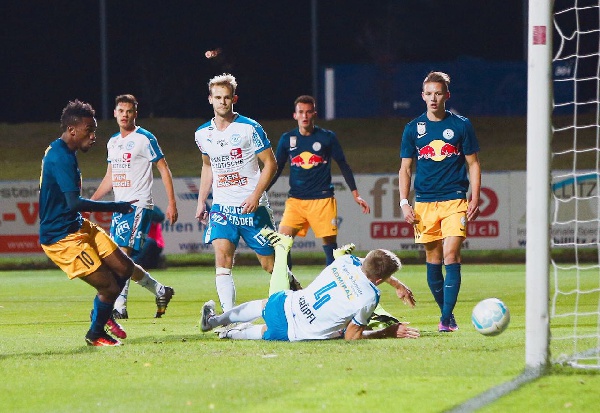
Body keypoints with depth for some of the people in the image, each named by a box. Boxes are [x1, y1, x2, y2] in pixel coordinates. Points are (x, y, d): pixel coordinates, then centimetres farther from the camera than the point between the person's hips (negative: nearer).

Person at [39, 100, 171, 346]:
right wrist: (116, 207, -25)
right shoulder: (60, 157, -23)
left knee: (124, 267, 9)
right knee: (109, 286, -8)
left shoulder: (63, 153, 11)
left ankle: (104, 315, 31)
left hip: (78, 227, 10)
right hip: (62, 238, -10)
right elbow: (74, 203, -31)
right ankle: (96, 334, 15)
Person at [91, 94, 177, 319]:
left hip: (139, 205, -8)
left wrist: (172, 203, -11)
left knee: (123, 254, -18)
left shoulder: (145, 139, -5)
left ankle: (119, 306, -20)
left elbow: (164, 169, -5)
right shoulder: (112, 142, 16)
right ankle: (161, 292, 21)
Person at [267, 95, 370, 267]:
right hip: (295, 200, 2)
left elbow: (343, 166, 8)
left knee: (330, 244, -3)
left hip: (323, 200, -2)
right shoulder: (287, 139, 7)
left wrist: (356, 195, 4)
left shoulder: (327, 137, 2)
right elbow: (276, 169, 13)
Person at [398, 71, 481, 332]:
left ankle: (446, 318, -15)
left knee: (451, 257, -14)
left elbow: (473, 164, 8)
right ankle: (446, 313, 18)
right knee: (433, 261, 5)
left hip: (454, 202, -3)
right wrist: (404, 203, 1)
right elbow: (405, 168, 11)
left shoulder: (461, 126, 3)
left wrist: (475, 199, -2)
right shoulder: (413, 129, 8)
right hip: (424, 203, 3)